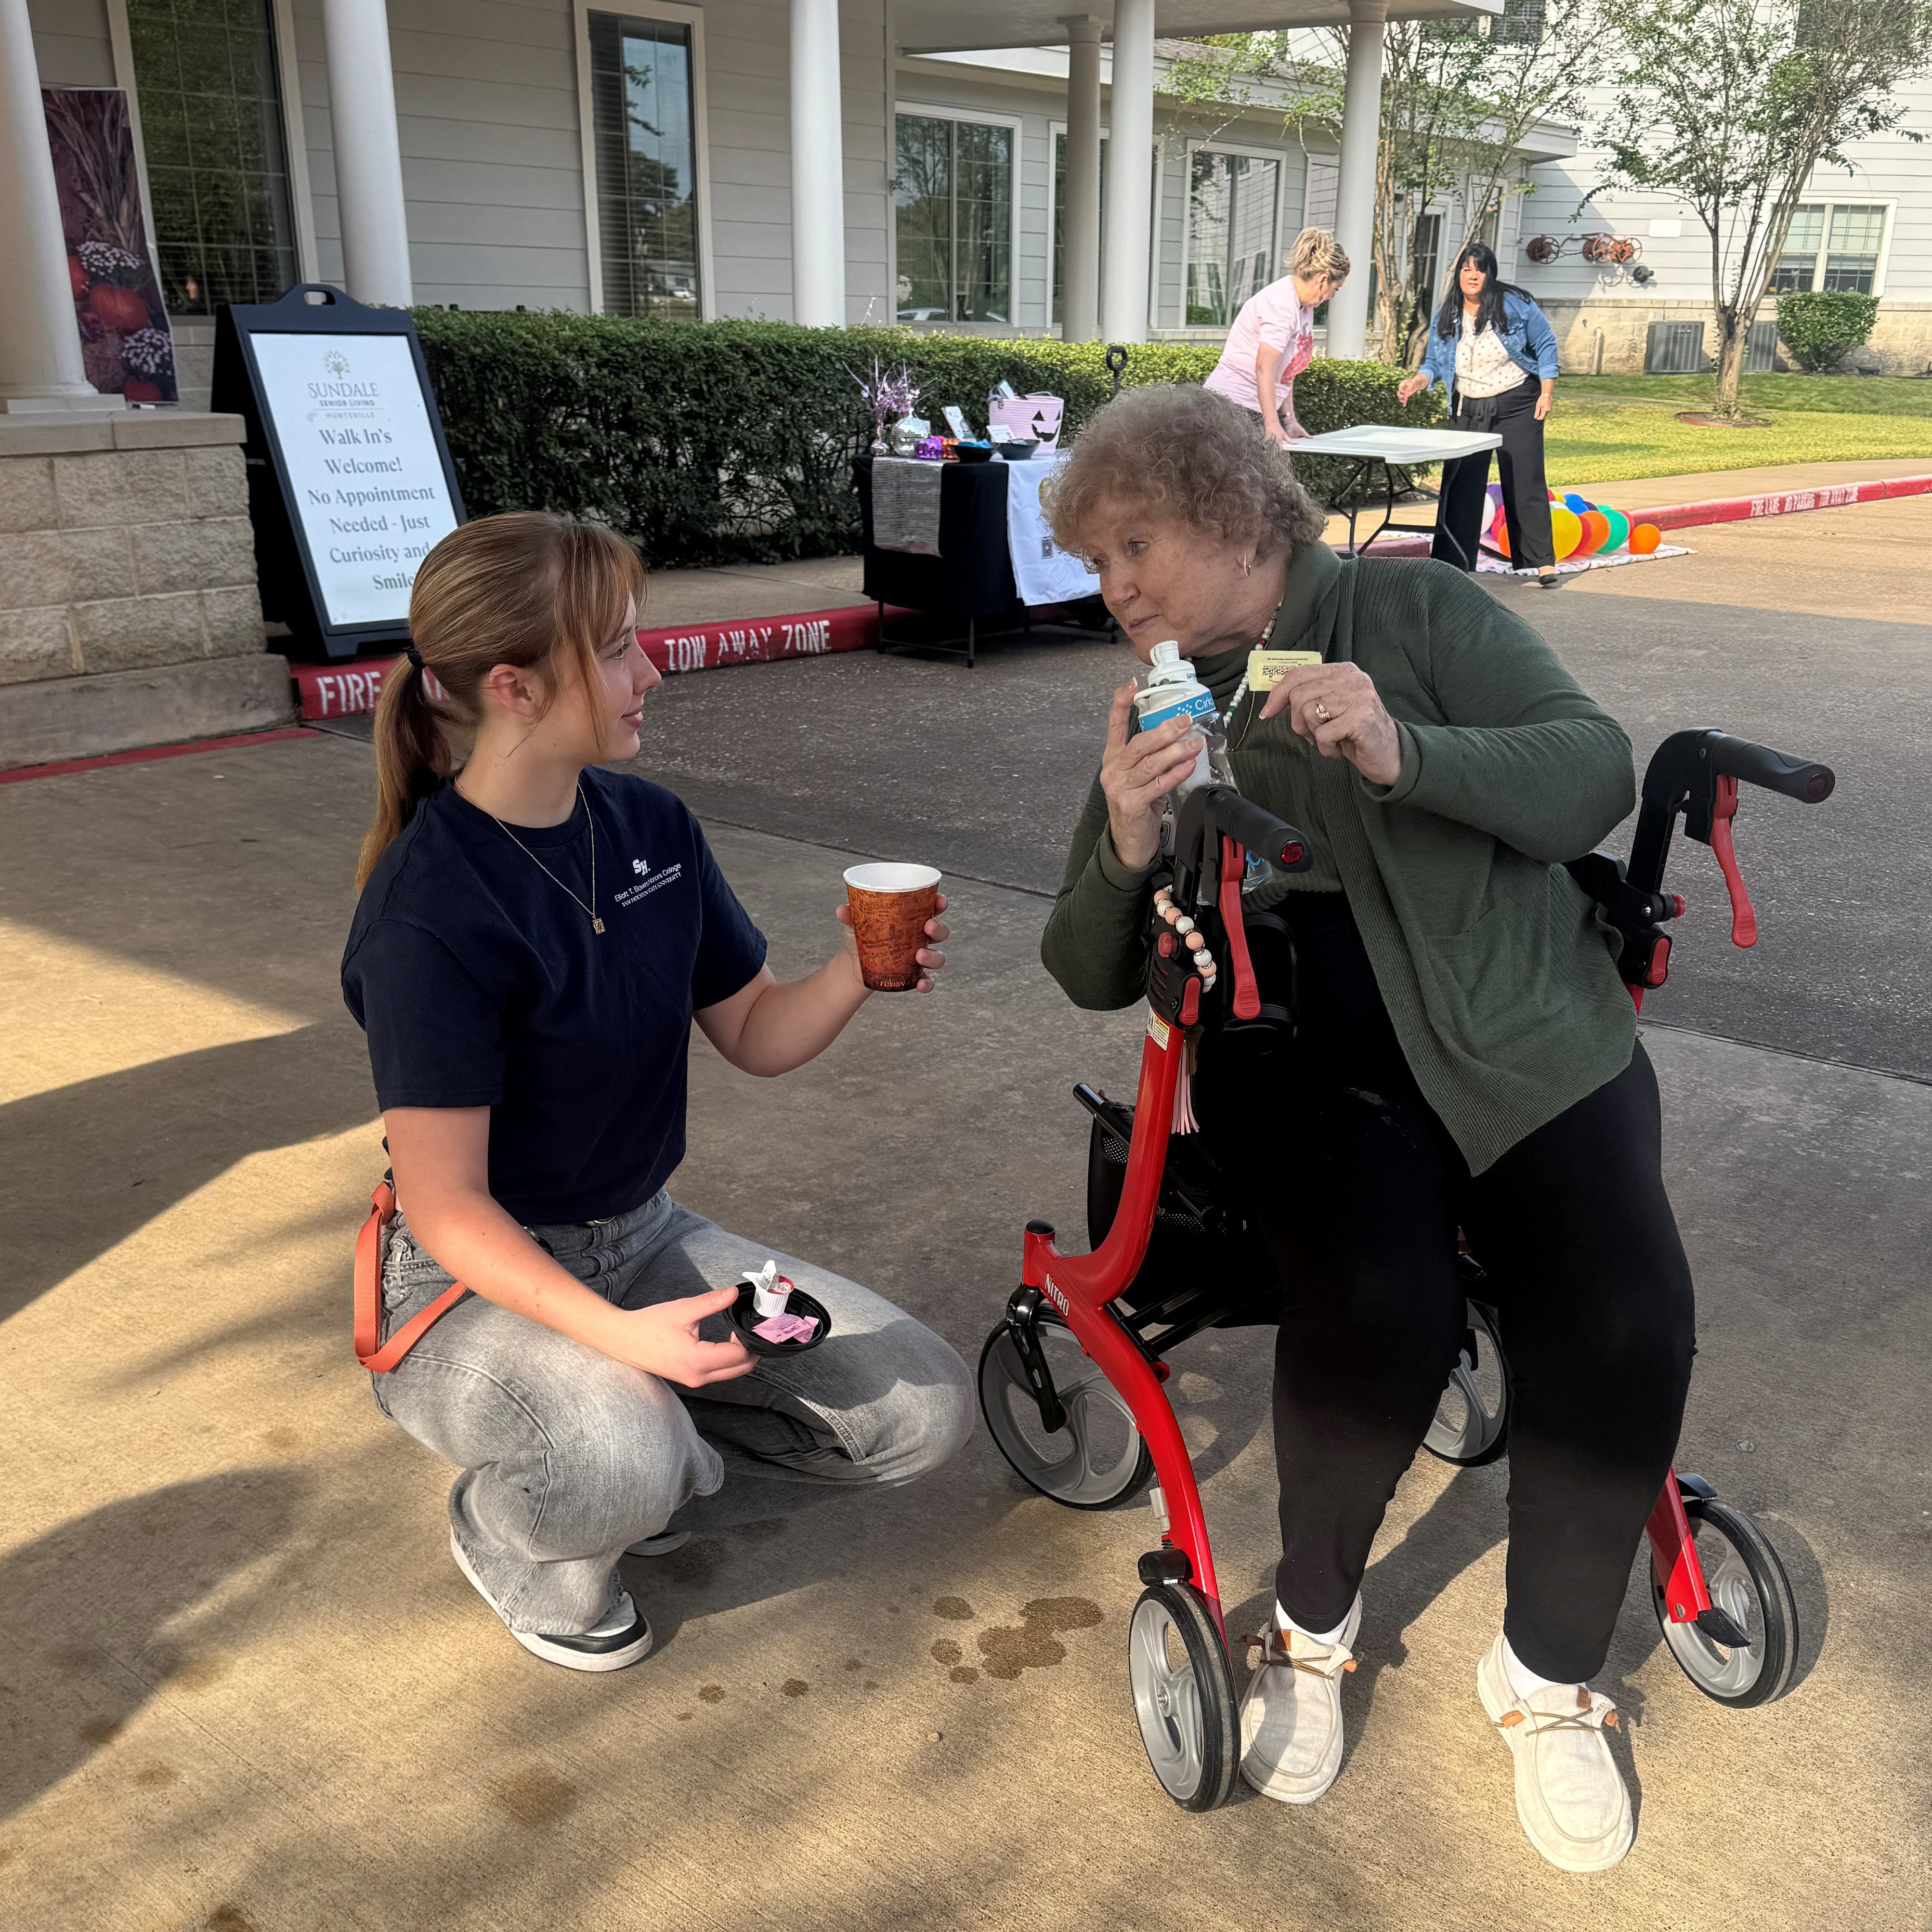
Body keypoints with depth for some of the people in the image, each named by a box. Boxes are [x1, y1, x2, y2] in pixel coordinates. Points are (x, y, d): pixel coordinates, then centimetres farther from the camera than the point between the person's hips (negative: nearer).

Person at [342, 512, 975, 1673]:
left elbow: (755, 1034, 4)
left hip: (642, 1238, 6)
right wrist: (619, 1336, -34)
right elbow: (447, 1205, -22)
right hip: (479, 1279, -6)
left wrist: (855, 975, -17)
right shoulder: (428, 912, -24)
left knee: (926, 1410, -6)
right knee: (621, 1464, -36)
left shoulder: (653, 827, -3)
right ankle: (510, 1534, 1)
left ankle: (648, 1475, 14)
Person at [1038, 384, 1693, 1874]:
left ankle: (1551, 1682, 3)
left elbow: (1595, 773, -7)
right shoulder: (1156, 715, 11)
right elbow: (1092, 976, 8)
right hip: (1300, 1055, 1)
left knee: (1625, 1323, -24)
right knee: (1381, 1303, -30)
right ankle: (1315, 1623, 1)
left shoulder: (1413, 609, 3)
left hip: (1525, 1034, 0)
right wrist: (1126, 846, -14)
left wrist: (1405, 752, -25)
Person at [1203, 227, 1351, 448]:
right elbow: (1264, 368, -23)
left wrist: (1289, 421, 10)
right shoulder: (1281, 305, -14)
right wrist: (1272, 425, -29)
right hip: (1234, 405, -10)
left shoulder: (1304, 306, 16)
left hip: (1258, 411, 10)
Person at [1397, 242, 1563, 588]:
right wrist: (1416, 382, -16)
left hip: (1516, 405, -3)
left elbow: (1546, 345, 1)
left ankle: (1543, 562, 2)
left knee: (1525, 482, -4)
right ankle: (1450, 565, 7)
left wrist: (1546, 393, -4)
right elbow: (1434, 363, 6)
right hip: (1468, 410, 3)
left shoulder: (1516, 304, -6)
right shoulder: (1445, 317, 2)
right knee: (1460, 485, 1)